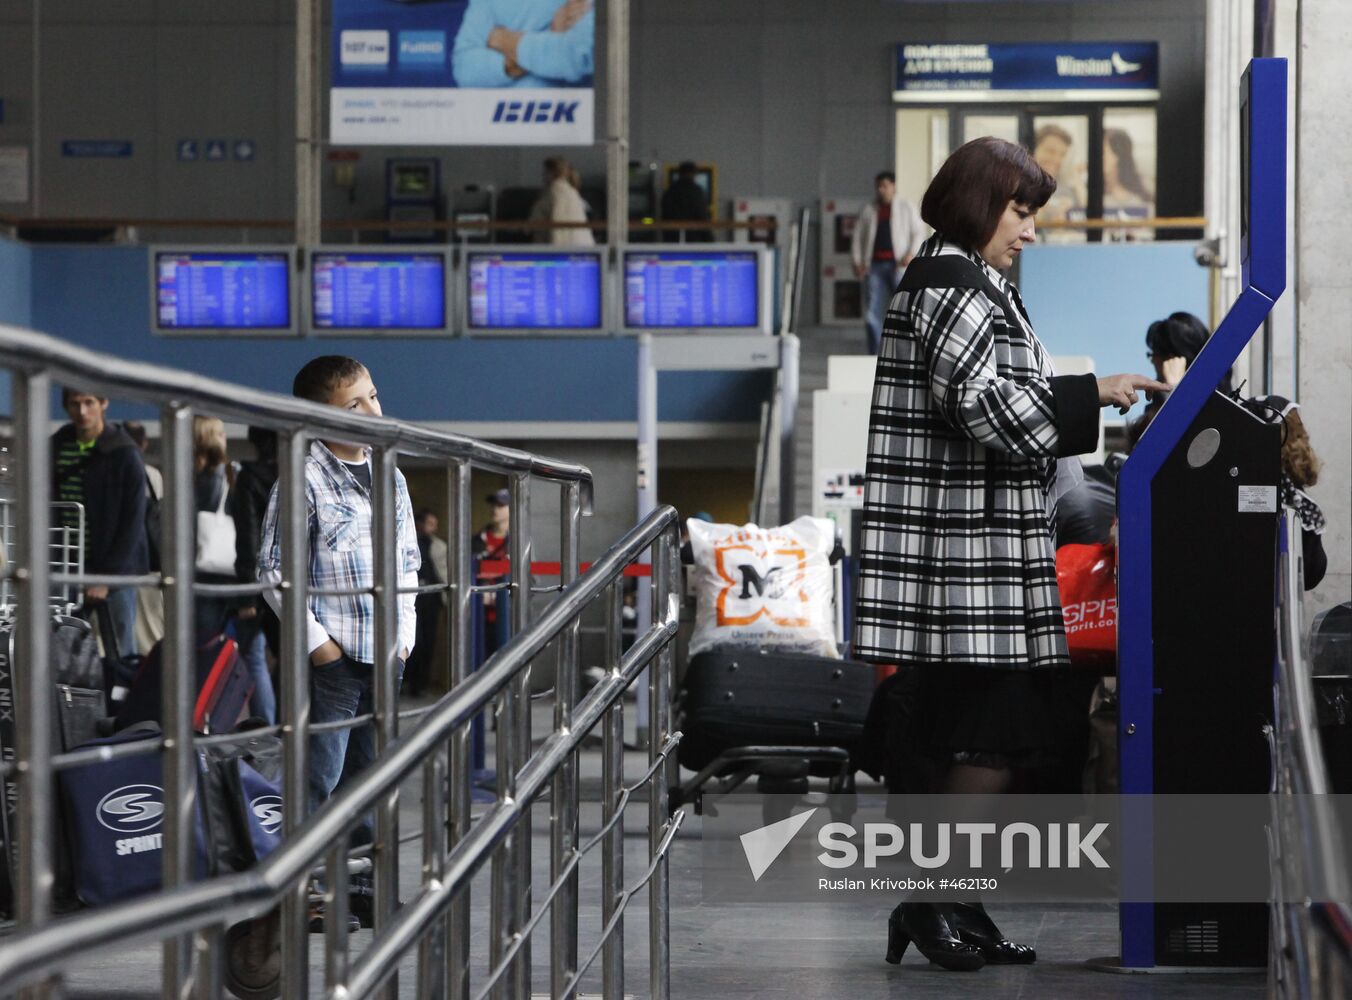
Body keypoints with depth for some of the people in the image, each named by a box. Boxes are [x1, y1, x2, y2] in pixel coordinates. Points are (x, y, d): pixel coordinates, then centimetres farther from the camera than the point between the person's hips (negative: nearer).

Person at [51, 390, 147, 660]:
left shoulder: (124, 454, -6)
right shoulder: (57, 447, 9)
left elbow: (133, 523, -8)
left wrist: (108, 576, -14)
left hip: (116, 569, -4)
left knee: (121, 653, -3)